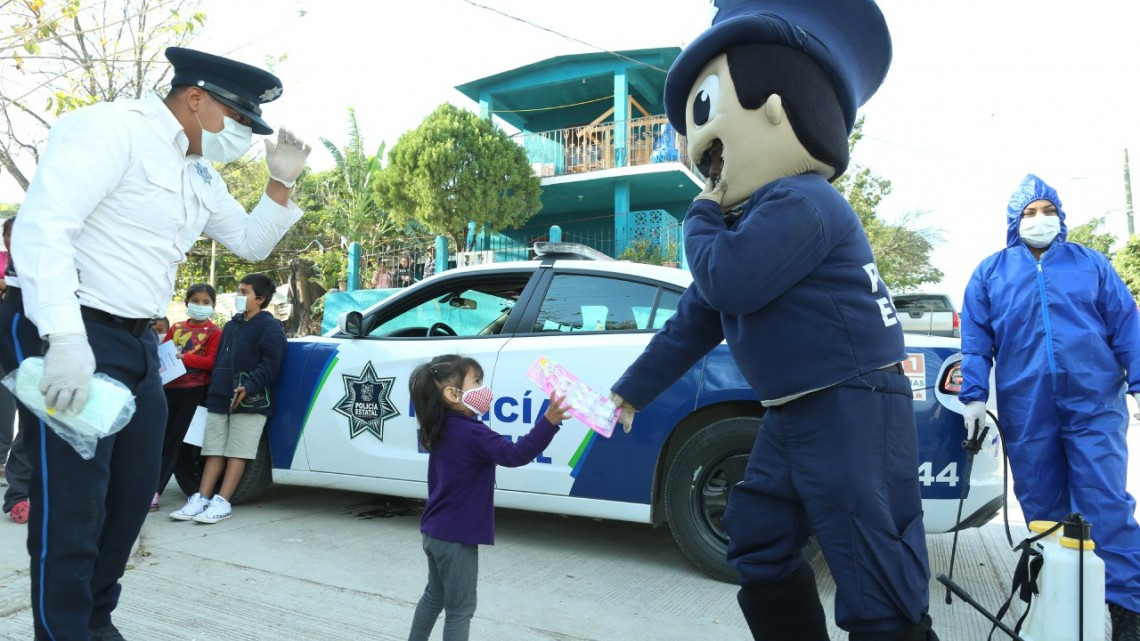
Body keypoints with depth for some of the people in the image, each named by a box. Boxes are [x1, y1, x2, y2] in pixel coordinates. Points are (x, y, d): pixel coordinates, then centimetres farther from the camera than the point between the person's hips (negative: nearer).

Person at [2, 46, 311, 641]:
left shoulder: (200, 176, 16)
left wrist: (280, 182, 9)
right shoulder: (113, 128, -12)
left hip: (138, 345, 9)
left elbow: (251, 242, 27)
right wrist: (65, 339, -30)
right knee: (74, 507, -7)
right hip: (72, 339, -9)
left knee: (134, 491, 12)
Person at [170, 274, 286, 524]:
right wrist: (214, 390, 19)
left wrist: (249, 386, -25)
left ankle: (222, 502, -6)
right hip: (220, 398, 8)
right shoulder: (232, 325, 20)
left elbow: (270, 363, -15)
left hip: (250, 401, -8)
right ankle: (201, 498, 5)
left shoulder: (269, 327, -5)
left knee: (237, 452, -5)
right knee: (214, 450, 6)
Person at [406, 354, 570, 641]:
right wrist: (548, 421, -42)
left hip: (435, 532, 9)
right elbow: (515, 454, -35)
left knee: (434, 596, 25)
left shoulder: (444, 429, 6)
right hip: (456, 537, -9)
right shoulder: (471, 433, -23)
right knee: (460, 609, 2)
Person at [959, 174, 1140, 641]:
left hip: (1094, 405, -1)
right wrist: (973, 395, -3)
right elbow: (975, 338, 6)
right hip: (1025, 413, 1)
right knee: (1043, 509, 9)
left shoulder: (1091, 264, 10)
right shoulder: (990, 272, 10)